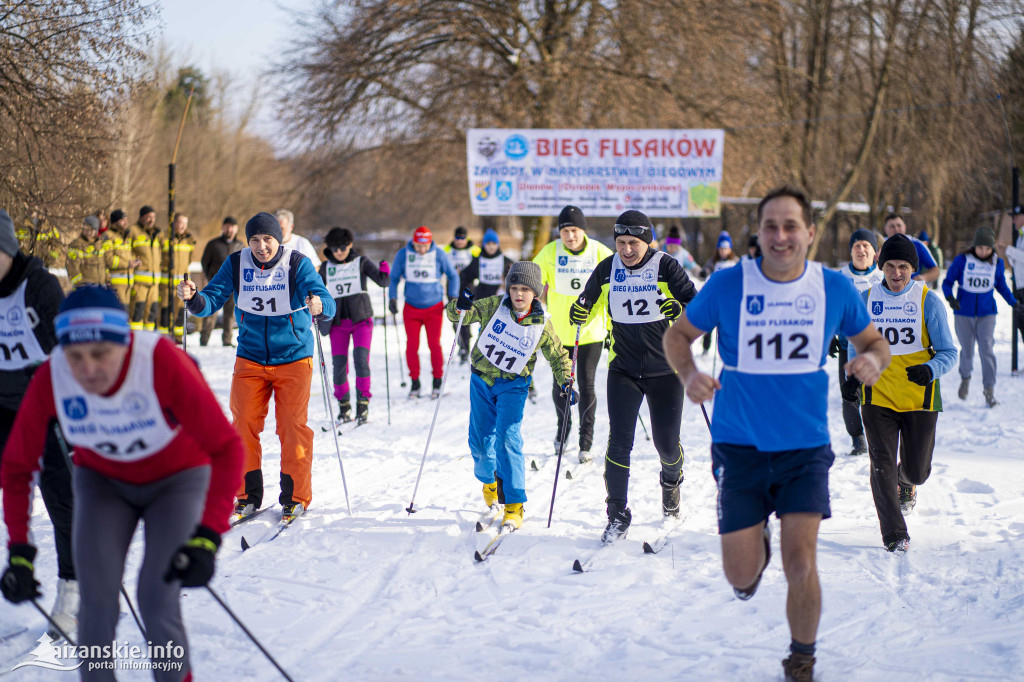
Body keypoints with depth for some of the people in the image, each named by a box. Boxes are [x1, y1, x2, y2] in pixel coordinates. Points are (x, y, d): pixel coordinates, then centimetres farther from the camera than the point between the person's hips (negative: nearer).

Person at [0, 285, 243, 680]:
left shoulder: (161, 362, -36)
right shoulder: (50, 380, -27)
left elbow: (226, 448, -34)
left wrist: (208, 537, -43)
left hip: (177, 479, -2)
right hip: (103, 482, 2)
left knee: (157, 602, -13)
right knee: (97, 603, -11)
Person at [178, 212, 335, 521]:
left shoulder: (297, 264, -11)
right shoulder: (236, 264, -3)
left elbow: (327, 304, -22)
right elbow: (212, 300, -6)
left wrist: (319, 307, -46)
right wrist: (193, 298, -29)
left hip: (293, 359, -3)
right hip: (250, 359, 3)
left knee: (293, 427, -3)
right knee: (244, 426, 0)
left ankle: (295, 497, 10)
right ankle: (248, 495, 14)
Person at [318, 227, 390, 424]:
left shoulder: (361, 262, 2)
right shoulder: (326, 267, 9)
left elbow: (383, 281, -6)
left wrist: (384, 273, -27)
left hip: (361, 319, -2)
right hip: (337, 321, 2)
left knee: (361, 358, -17)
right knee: (339, 364, -3)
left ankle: (363, 401, -11)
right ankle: (343, 405, 10)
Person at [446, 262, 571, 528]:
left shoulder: (542, 326, -7)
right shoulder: (493, 306, -7)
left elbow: (558, 355, 7)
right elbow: (461, 315, -6)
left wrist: (565, 383, -8)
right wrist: (460, 307, -29)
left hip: (513, 385, -2)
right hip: (482, 379, 2)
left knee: (508, 438, -16)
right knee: (480, 441, 5)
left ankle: (514, 504, -12)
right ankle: (488, 480, 37)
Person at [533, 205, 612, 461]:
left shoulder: (600, 253, -6)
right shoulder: (550, 252, -6)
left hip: (591, 332, -1)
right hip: (559, 331, 1)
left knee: (586, 385, -2)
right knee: (560, 385, 8)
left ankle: (586, 441, 10)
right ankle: (563, 426, 36)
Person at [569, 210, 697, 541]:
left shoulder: (666, 267, -10)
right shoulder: (607, 269, -1)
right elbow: (588, 300, 14)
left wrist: (681, 310, -32)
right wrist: (580, 311, -8)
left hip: (665, 368, -1)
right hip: (623, 369, 2)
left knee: (666, 444, 3)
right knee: (619, 440, -10)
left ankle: (671, 478, 39)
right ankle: (617, 514, 0)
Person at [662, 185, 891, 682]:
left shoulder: (835, 289, -2)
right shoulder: (728, 285, -7)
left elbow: (874, 343, 12)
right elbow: (677, 334, 6)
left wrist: (872, 362, -12)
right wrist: (688, 375, -15)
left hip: (806, 446, 0)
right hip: (740, 447, 0)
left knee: (800, 565, -10)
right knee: (741, 576, 0)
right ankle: (756, 547, 38)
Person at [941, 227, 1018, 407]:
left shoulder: (997, 263, 0)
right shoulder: (962, 260, -8)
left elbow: (1002, 286, 16)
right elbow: (947, 282, -1)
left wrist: (1013, 303, 5)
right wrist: (950, 297, -20)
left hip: (987, 314, 1)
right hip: (963, 313, -1)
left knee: (987, 349, -12)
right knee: (967, 350, 7)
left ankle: (989, 391, -10)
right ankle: (965, 378, 38)